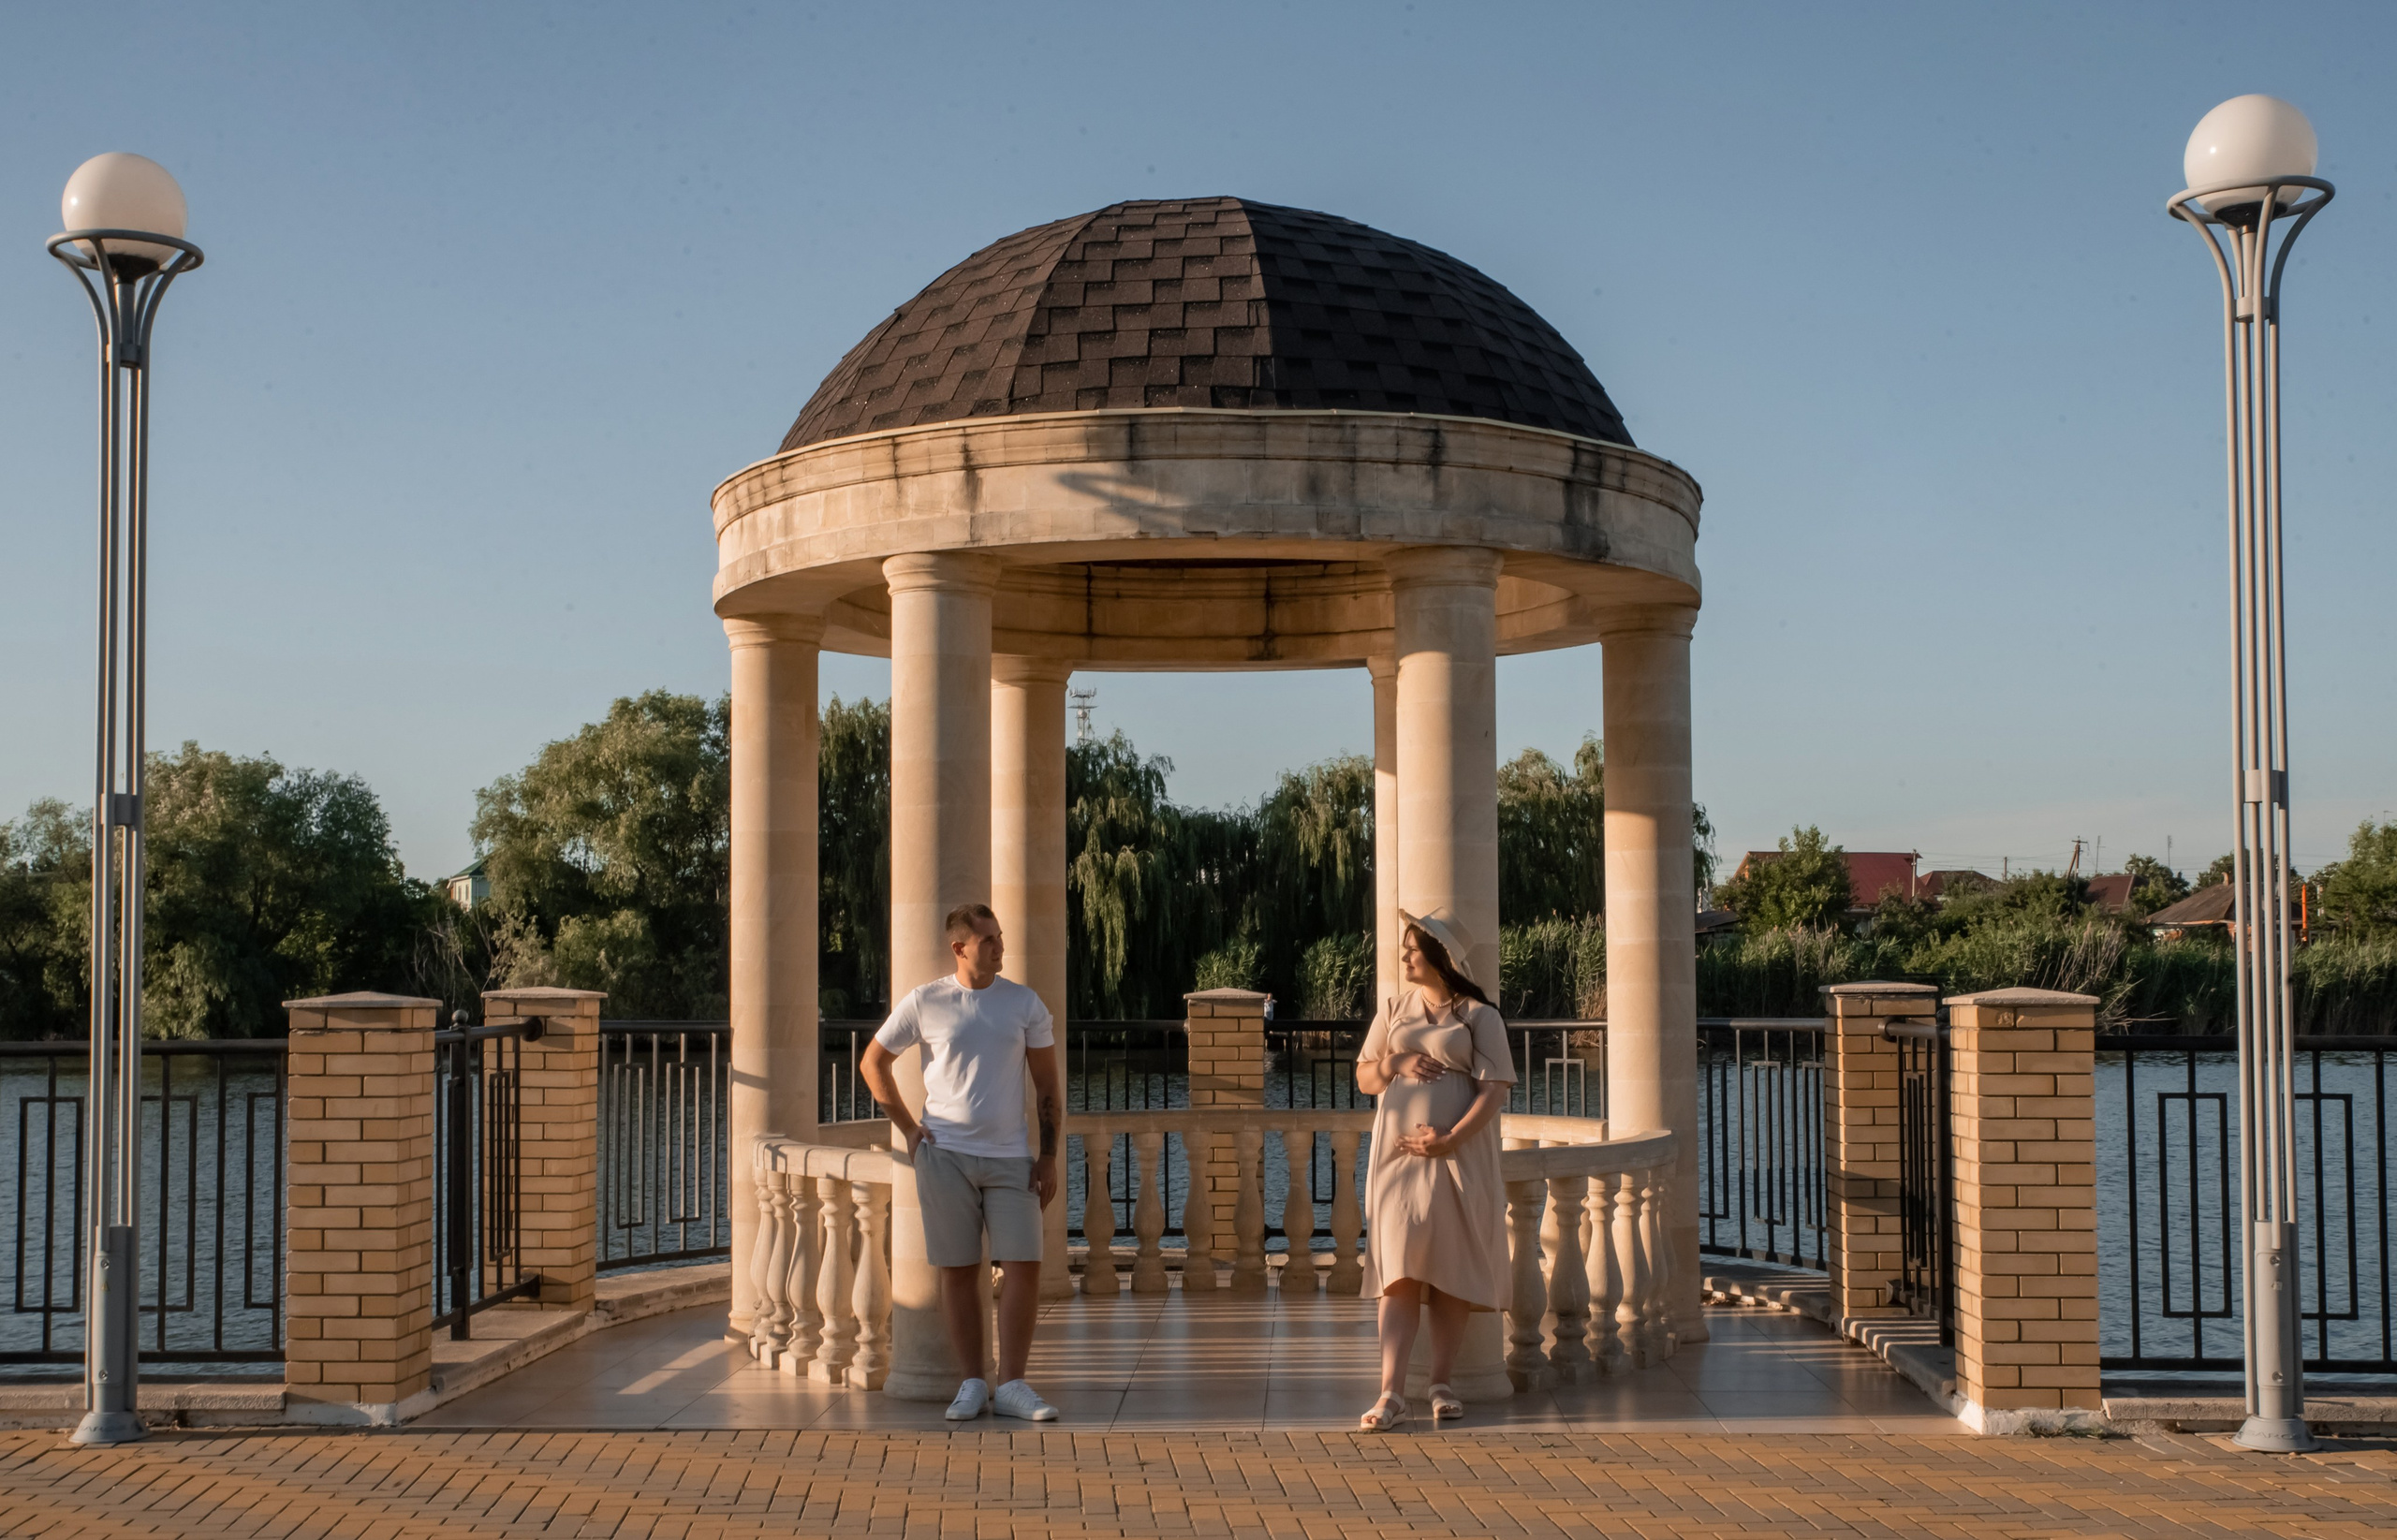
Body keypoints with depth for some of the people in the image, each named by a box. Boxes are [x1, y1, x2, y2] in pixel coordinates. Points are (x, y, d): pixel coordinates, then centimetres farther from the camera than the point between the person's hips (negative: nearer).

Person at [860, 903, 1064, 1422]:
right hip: (945, 1154, -1)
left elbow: (1048, 1085, 8)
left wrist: (1049, 1156, 1)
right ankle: (971, 1384, 12)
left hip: (1010, 1156, 1)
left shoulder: (1025, 1004, 5)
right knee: (959, 1271, 3)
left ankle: (1012, 1385, 2)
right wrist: (907, 1127, 3)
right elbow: (873, 1063, 11)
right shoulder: (923, 1002, 1)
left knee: (1024, 1267, -6)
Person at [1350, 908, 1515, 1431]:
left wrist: (1450, 1139, -17)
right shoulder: (1394, 1011, 13)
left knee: (1451, 1272, 2)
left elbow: (1494, 1089, -7)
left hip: (1459, 1156, -2)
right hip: (1398, 1154, 2)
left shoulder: (1479, 1016, 1)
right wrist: (1396, 1064, -5)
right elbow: (1364, 1078, 16)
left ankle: (1442, 1384, 12)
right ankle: (1391, 1394, -13)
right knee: (1400, 1271, -7)